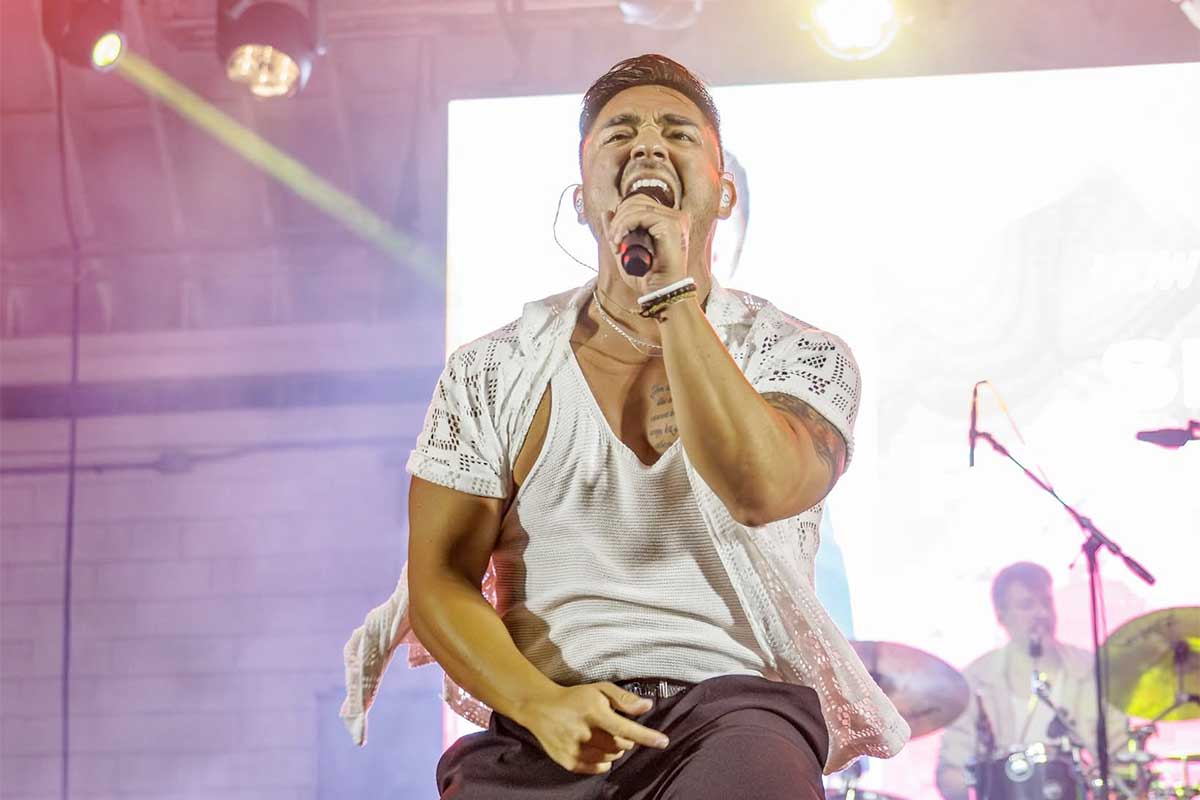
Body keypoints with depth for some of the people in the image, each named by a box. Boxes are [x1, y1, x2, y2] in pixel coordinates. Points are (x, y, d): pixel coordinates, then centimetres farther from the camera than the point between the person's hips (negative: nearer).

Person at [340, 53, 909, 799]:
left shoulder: (803, 357, 7)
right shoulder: (492, 373, 10)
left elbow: (759, 491, -15)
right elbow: (439, 582, 5)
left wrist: (672, 293, -13)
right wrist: (540, 705, -12)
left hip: (733, 710, -1)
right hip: (545, 729, 2)